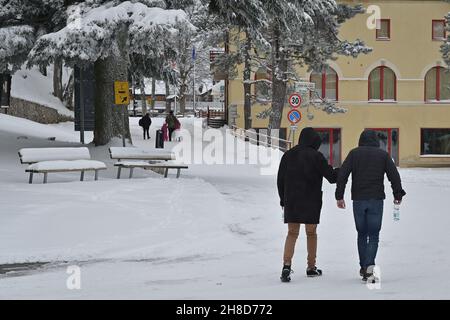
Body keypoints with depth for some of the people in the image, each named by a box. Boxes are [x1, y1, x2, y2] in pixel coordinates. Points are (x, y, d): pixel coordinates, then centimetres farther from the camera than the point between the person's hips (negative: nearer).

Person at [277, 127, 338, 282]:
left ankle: (286, 265, -16)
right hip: (311, 201, -3)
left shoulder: (288, 155, 5)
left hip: (291, 201, 3)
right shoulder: (316, 156, -9)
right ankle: (311, 267, 20)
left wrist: (283, 200, 16)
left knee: (292, 233, 3)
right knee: (311, 233, 11)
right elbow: (331, 176, -8)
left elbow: (280, 180, 8)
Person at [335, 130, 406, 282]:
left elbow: (342, 174, -2)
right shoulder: (383, 154, 5)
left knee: (362, 234, 13)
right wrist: (398, 195, 12)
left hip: (358, 200, 1)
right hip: (376, 199, -1)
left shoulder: (354, 153, 5)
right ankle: (370, 265, -19)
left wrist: (339, 196, 1)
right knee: (373, 235, 0)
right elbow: (394, 175, 2)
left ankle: (363, 267, 15)